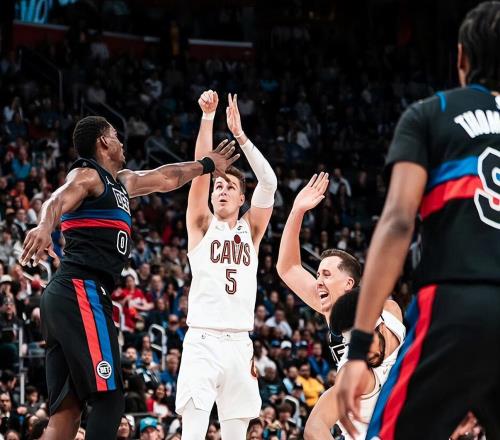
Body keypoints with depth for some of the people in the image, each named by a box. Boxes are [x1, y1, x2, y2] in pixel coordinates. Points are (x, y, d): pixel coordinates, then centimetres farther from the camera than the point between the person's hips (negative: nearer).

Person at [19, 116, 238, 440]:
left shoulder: (122, 182, 25)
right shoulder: (87, 175, -3)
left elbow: (166, 178, 42)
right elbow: (58, 200, -25)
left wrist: (206, 165, 51)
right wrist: (44, 227, -46)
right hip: (82, 291, -10)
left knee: (67, 408, 4)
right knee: (109, 397, -15)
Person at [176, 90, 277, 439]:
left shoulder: (251, 229, 14)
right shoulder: (201, 225, 7)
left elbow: (269, 182, 0)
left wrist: (240, 134, -8)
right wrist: (208, 117, -13)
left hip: (240, 343, 4)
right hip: (203, 341, -3)